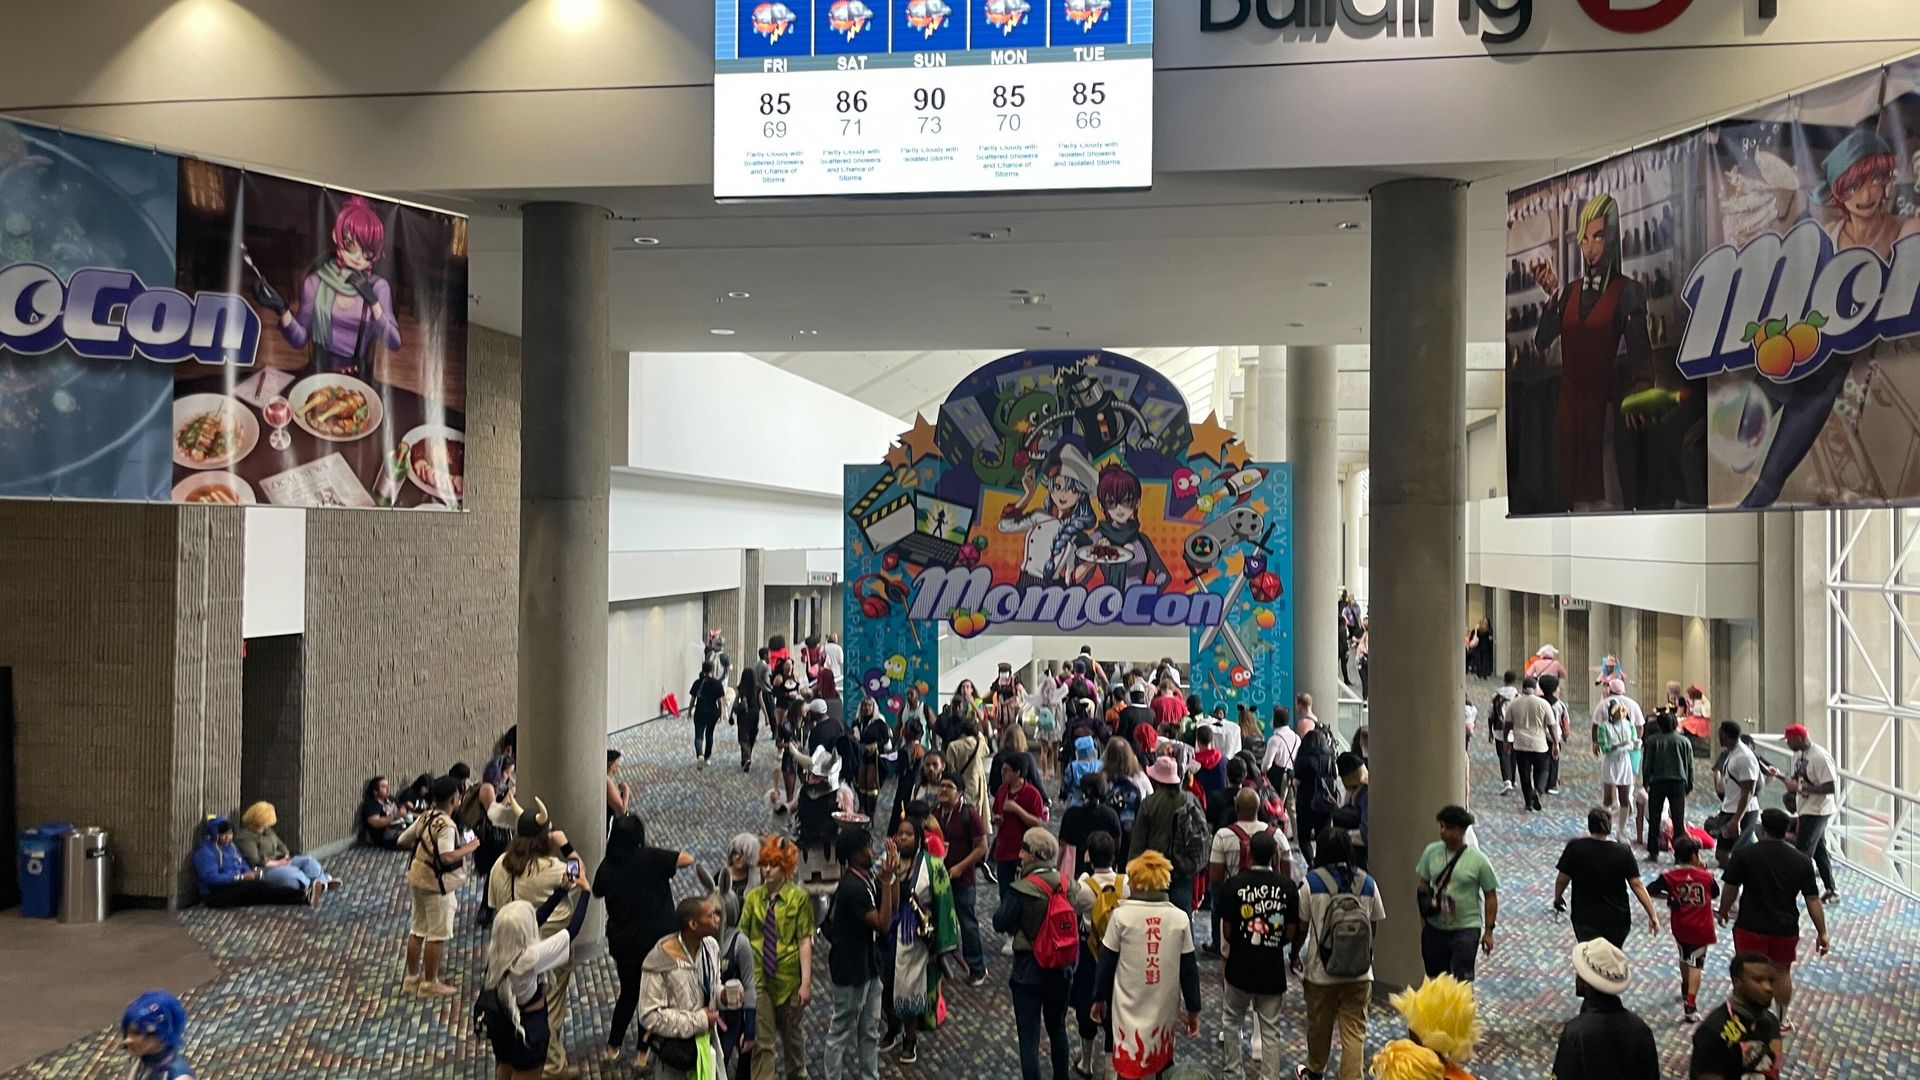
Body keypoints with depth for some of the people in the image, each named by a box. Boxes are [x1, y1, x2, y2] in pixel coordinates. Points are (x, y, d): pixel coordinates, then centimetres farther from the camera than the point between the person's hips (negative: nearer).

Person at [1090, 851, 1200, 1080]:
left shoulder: (1121, 915, -11)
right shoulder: (1180, 918, -5)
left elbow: (1107, 963, -4)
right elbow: (1189, 969, 0)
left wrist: (1099, 998, 9)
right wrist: (1193, 1009, 9)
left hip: (1129, 1007, -3)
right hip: (1165, 1007, 3)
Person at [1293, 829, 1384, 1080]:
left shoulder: (1312, 882, -9)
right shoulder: (1367, 883, -2)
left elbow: (1301, 926, -4)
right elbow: (1375, 925, 7)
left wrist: (1294, 955, 13)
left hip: (1321, 972, -1)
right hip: (1360, 974, 1)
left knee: (1319, 1027, 19)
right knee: (1354, 1033, 5)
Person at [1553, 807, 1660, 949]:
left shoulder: (1575, 847, -14)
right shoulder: (1623, 851, -11)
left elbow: (1562, 879, -8)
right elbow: (1637, 885, -10)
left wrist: (1557, 898, 12)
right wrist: (1652, 915, -2)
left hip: (1585, 918, -2)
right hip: (1617, 919, 2)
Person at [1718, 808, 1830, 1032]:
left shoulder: (1744, 854, -12)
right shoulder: (1802, 861, -4)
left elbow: (1731, 889, -7)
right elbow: (1813, 900, -3)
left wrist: (1723, 911, 11)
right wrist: (1822, 932, 4)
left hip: (1751, 927, -3)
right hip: (1786, 929, 3)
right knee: (1782, 973, 19)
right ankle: (1782, 1020, 33)